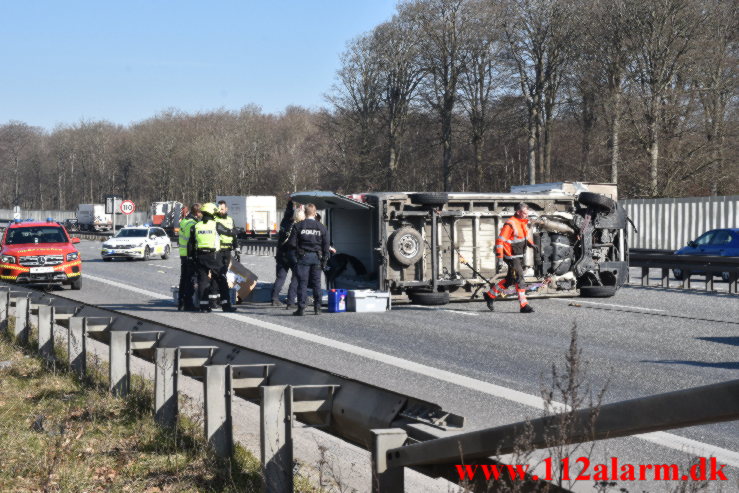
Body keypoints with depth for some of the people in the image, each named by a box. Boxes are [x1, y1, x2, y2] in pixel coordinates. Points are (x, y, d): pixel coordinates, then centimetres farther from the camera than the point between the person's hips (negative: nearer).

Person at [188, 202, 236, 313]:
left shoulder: (196, 226, 6)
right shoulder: (215, 225, -5)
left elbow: (190, 244, 7)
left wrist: (191, 256, 14)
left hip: (200, 257, 4)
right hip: (213, 255, -4)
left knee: (202, 280, 7)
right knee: (221, 280, 2)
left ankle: (203, 305, 4)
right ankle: (225, 304, -1)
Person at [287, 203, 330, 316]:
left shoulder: (298, 226, -2)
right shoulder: (322, 227, 4)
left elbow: (292, 244, -4)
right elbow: (326, 245, 5)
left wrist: (293, 260, 0)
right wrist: (324, 260, 9)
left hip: (303, 257, -2)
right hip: (317, 257, 2)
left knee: (302, 283, -1)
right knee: (316, 283, 8)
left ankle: (301, 308, -4)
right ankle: (317, 308, 10)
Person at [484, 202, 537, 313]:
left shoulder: (523, 222, 9)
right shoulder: (510, 224, -20)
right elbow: (500, 239, -21)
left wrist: (531, 244, 8)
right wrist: (499, 255, -25)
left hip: (519, 256, 10)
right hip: (511, 256, -10)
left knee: (510, 279, 16)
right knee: (519, 279, -10)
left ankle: (490, 295, 30)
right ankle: (524, 305, -7)